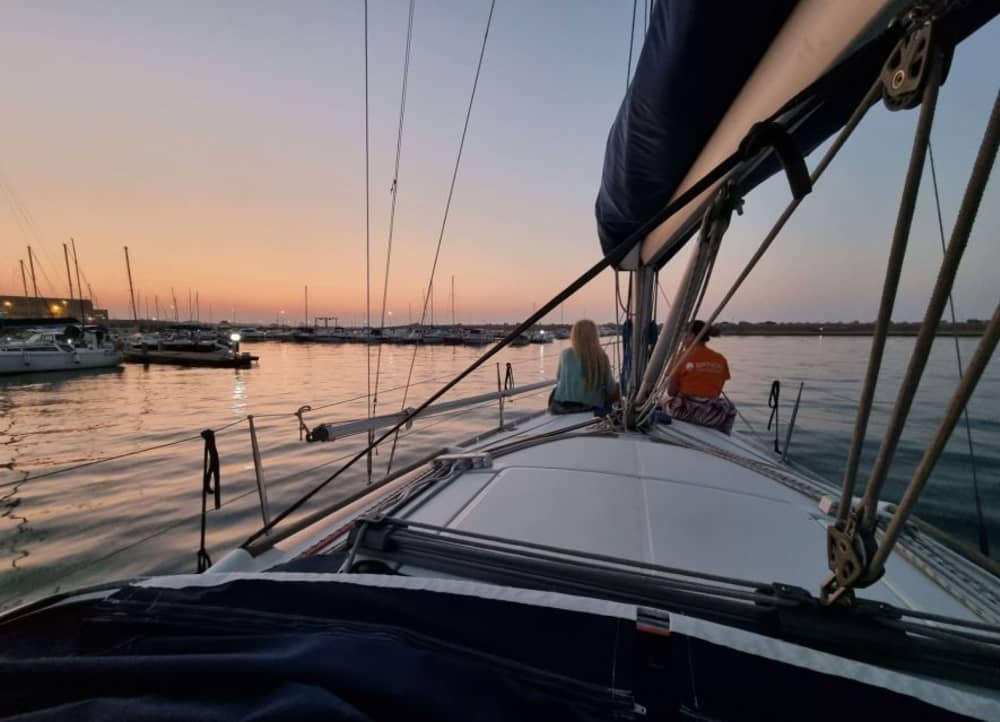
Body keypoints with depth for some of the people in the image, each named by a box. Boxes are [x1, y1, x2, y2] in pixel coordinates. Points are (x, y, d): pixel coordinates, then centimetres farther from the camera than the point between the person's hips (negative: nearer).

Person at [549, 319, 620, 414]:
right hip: (592, 407, 0)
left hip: (563, 406, 0)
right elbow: (611, 388, -3)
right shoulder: (602, 356, -11)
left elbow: (558, 380, 4)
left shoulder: (566, 354, -10)